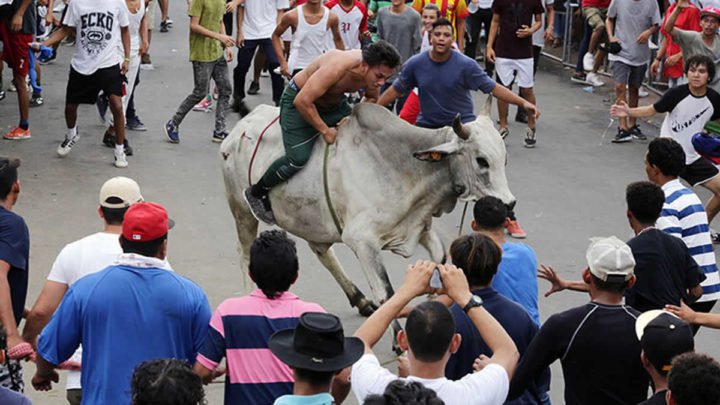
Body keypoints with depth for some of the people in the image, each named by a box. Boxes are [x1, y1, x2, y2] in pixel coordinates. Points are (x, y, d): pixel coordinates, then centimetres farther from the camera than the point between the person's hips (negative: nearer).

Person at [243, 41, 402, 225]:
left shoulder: (373, 71, -17)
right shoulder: (336, 67, -39)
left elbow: (371, 99, 7)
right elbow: (302, 101, -35)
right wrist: (325, 130, -26)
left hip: (334, 102, 7)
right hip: (299, 101, -7)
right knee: (299, 157, -20)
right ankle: (255, 194, 1)